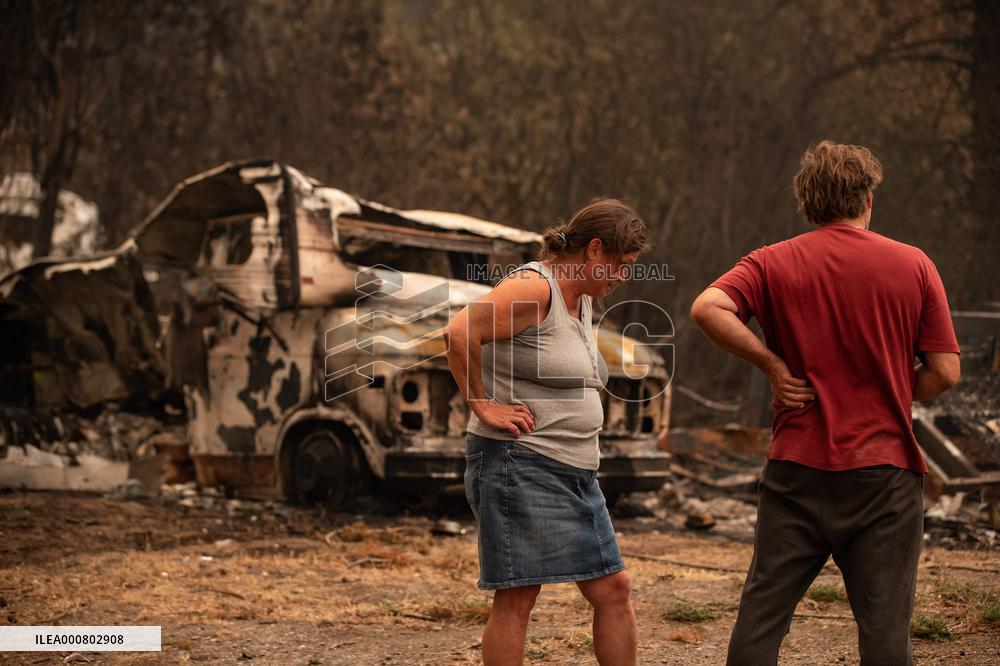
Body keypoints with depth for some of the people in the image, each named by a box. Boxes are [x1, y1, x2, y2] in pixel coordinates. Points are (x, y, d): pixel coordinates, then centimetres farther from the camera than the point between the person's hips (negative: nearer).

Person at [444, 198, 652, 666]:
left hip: (574, 474, 9)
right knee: (516, 599, -7)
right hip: (518, 466, -9)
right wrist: (482, 405, -19)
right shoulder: (532, 288, -13)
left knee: (613, 590, 8)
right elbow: (459, 333, -27)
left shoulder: (581, 300, 16)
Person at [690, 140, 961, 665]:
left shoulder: (773, 263, 2)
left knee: (761, 616, 8)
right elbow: (945, 370, -3)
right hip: (884, 472, -1)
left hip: (797, 468, 1)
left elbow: (707, 308, -16)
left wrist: (771, 363, -6)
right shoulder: (913, 266, 1)